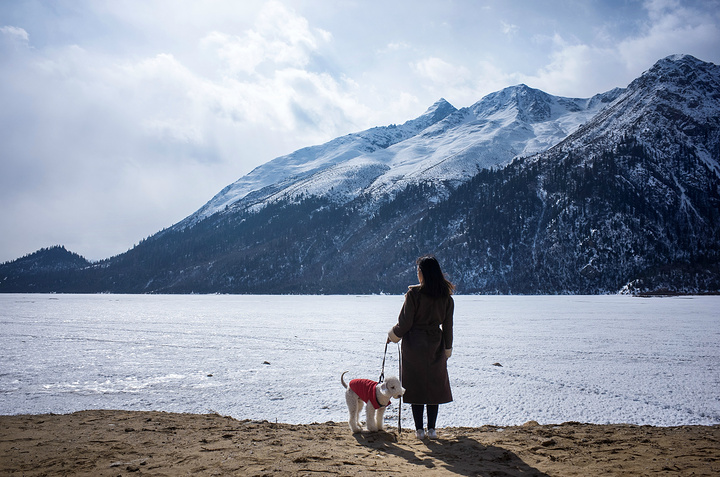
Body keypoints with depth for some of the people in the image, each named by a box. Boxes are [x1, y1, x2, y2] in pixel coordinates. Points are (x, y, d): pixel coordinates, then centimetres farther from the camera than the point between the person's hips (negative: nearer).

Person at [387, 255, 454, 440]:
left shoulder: (414, 293, -15)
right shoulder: (446, 296, -1)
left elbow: (405, 323, -12)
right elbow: (447, 325, 3)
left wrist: (392, 335, 5)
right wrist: (447, 349, 12)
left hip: (414, 345, -3)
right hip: (435, 346, 4)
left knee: (416, 385, 6)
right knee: (434, 385, 12)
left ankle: (419, 429, 8)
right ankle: (432, 429, 13)